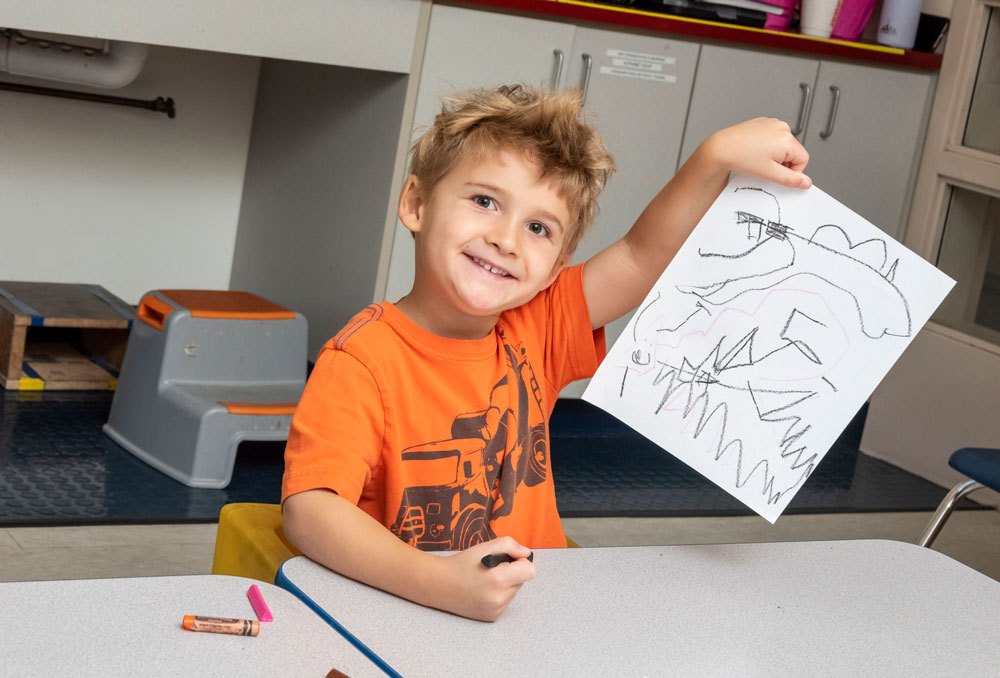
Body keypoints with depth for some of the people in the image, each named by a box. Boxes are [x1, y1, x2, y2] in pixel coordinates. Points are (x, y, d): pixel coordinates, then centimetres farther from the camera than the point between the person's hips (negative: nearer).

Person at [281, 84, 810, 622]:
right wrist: (439, 583, -36)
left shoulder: (533, 332, 5)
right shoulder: (363, 358, -14)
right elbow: (308, 508, -23)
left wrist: (719, 155, -9)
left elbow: (645, 256, 5)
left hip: (528, 614, 5)